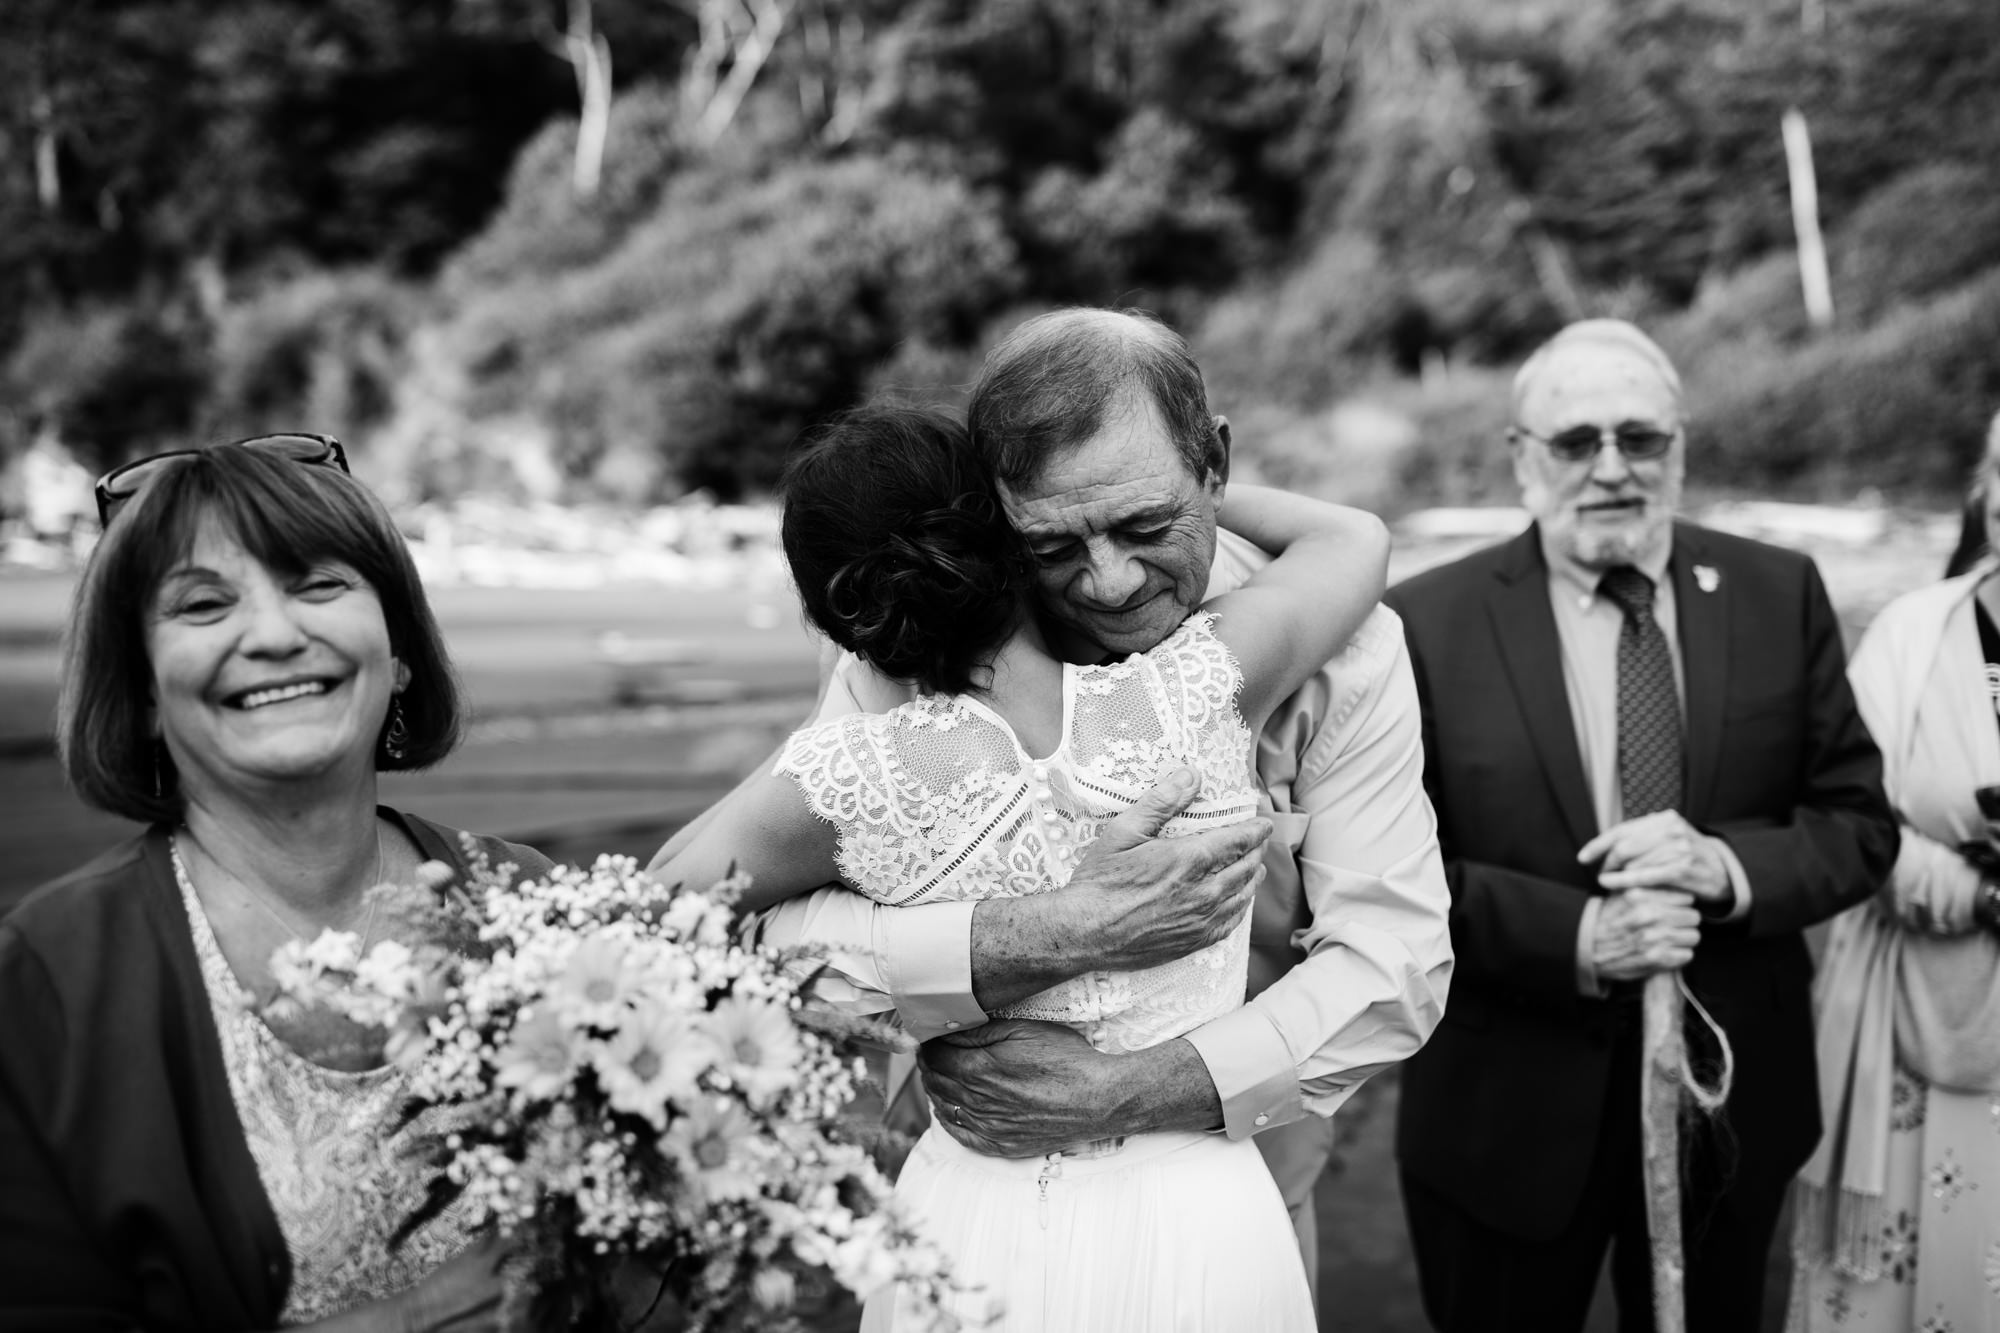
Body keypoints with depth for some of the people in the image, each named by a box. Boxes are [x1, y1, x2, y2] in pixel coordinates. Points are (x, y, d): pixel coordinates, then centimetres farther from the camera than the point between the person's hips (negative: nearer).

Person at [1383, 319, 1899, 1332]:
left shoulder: (1780, 595, -2)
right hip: (1509, 1111, -2)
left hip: (1732, 1096, 3)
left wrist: (1727, 868, -19)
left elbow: (1860, 822, 0)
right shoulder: (1428, 623, -11)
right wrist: (1571, 938, -24)